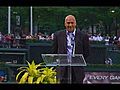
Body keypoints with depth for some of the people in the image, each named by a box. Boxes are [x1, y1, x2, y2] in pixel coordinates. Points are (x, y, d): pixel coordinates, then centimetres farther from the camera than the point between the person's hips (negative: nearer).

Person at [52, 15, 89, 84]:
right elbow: (54, 51, 11)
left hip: (77, 70, 0)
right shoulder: (58, 35, 6)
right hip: (63, 69, 1)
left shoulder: (83, 36, 2)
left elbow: (86, 53, 6)